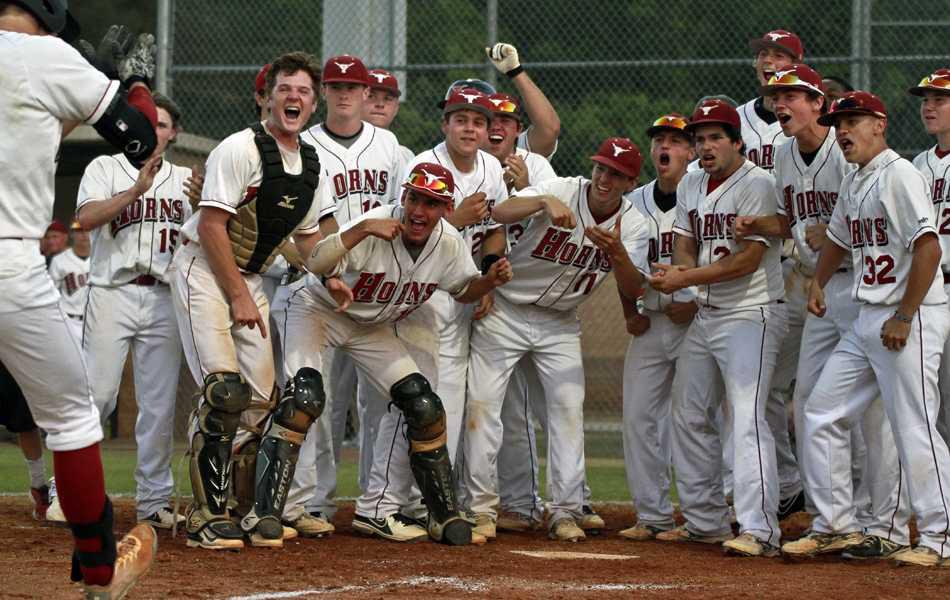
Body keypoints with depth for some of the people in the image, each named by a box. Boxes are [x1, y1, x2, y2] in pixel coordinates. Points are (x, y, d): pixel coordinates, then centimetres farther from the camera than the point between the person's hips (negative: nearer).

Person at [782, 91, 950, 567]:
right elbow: (839, 238, 32)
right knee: (822, 413, 10)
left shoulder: (899, 175, -13)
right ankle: (836, 526, 17)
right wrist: (817, 281, 14)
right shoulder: (853, 184, 15)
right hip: (867, 320, 10)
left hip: (912, 318, -10)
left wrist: (904, 318, -21)